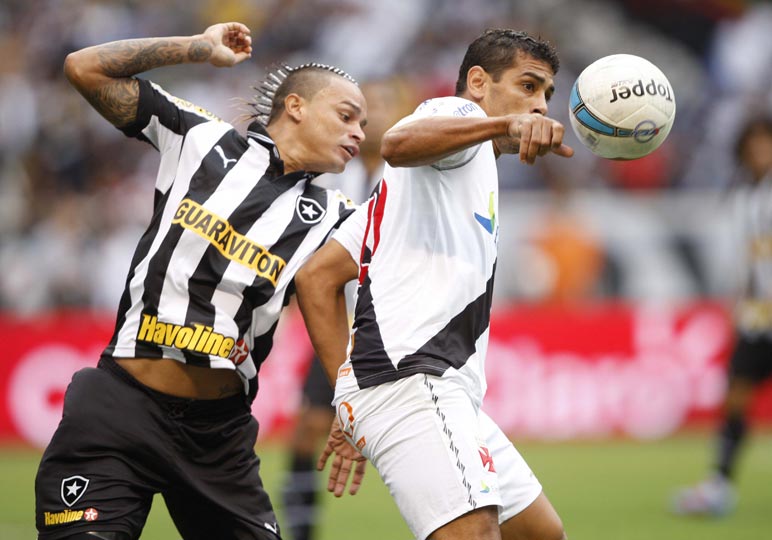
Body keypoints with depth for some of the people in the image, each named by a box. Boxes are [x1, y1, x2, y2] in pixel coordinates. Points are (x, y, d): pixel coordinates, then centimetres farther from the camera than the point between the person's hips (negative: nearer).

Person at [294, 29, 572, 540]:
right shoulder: (454, 113, 5)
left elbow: (316, 278, 26)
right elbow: (399, 142, -24)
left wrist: (351, 394, 19)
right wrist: (506, 123, -40)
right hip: (409, 378, -10)